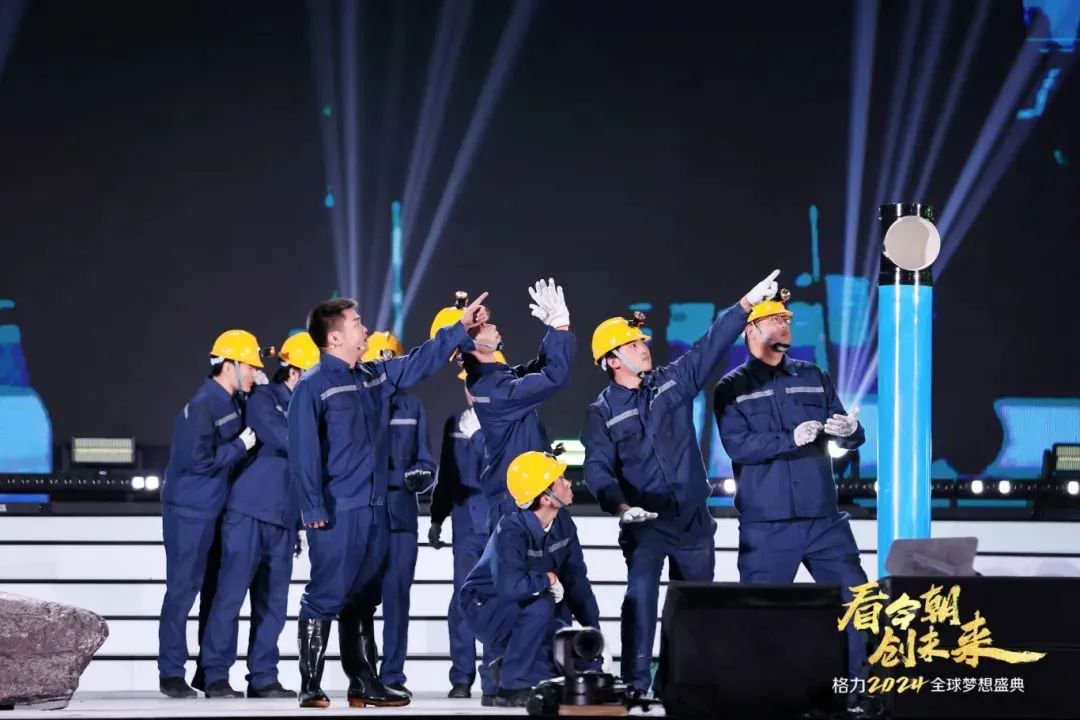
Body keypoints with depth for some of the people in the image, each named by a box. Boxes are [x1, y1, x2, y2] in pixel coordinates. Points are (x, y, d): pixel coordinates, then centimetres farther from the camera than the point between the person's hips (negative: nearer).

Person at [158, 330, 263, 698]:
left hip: (218, 510, 9)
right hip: (190, 512, -9)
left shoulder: (234, 405, 9)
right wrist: (241, 445, -15)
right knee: (183, 588, -4)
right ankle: (171, 673, 1)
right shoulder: (202, 406, -17)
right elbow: (199, 461, -22)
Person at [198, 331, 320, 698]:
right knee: (231, 595, -6)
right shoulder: (264, 400, -3)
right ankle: (216, 676, -4)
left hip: (284, 519, 6)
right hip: (250, 512, -6)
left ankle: (263, 677, 9)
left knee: (273, 602, 6)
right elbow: (288, 441, -19)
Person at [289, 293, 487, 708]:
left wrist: (461, 329, 23)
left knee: (363, 598, 13)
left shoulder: (375, 377, 13)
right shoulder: (313, 386, -10)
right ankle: (311, 686, -3)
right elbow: (303, 453, -15)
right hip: (336, 513, -8)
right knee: (325, 595, -7)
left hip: (374, 510, 8)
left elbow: (420, 362, 26)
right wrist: (313, 509, -20)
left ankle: (364, 683, 20)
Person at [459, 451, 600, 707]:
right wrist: (549, 578, -27)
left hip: (524, 610, 6)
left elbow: (576, 580, -2)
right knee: (540, 604, -36)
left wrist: (594, 631, -8)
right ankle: (512, 686, -21)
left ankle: (507, 661, 14)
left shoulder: (564, 524, -7)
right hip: (485, 608, -6)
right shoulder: (512, 530, -29)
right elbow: (510, 586, -44)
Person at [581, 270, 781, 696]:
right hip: (645, 522, -4)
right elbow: (598, 469, -10)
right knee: (641, 596, -19)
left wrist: (747, 303, -7)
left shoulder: (672, 382, 7)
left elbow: (711, 347, 2)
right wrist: (619, 505, -28)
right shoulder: (603, 413, -1)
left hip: (692, 518, 4)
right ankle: (636, 682, -19)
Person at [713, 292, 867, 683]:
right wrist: (791, 439, -25)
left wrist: (847, 430, -18)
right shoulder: (732, 388, 2)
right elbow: (738, 445, -13)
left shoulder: (813, 378, 12)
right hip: (766, 525, -3)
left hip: (823, 519, 3)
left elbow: (853, 435, 6)